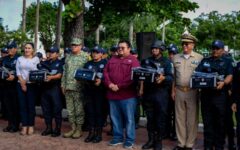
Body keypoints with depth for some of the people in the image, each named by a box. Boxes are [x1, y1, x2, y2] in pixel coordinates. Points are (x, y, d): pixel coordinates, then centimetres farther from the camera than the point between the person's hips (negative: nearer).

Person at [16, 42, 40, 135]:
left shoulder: (36, 59, 3)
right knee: (22, 105, 1)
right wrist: (22, 83, -7)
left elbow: (36, 72, -5)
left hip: (31, 84, -2)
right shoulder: (20, 59, 11)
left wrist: (26, 82, -11)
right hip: (21, 84, 3)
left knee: (31, 105, -1)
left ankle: (31, 126, 6)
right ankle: (24, 126, 5)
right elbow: (18, 72, 5)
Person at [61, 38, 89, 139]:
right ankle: (73, 128, 20)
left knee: (79, 109, 0)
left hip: (79, 87, -6)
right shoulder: (68, 57, 15)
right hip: (68, 87, 6)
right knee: (70, 109, 10)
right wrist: (63, 85, 12)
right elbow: (64, 72, 17)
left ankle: (79, 129, 11)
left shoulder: (85, 56, -3)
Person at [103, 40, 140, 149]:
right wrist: (109, 84, -9)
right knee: (115, 117, 12)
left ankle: (130, 140, 10)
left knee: (129, 118, 0)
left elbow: (133, 77, -13)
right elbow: (105, 72, 10)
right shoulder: (112, 59, 16)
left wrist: (119, 86, -15)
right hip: (112, 94, 6)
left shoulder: (133, 60, -3)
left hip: (127, 95, -5)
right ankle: (117, 137, 24)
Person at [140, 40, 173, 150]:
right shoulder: (146, 61, 12)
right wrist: (141, 88, -8)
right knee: (150, 117, 10)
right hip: (148, 92, 4)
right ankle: (151, 139, 19)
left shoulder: (166, 62, 1)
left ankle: (158, 141, 12)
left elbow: (171, 77, -10)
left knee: (160, 118, 1)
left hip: (161, 93, -3)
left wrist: (163, 78, -30)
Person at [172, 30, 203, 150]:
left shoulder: (199, 58, -1)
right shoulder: (176, 58, 10)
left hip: (192, 92, -3)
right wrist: (173, 90, 9)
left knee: (192, 118, 3)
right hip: (179, 91, 3)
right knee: (180, 118, 9)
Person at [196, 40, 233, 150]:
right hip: (206, 94, 2)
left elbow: (230, 76, -3)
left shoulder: (227, 62, 11)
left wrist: (223, 83, -24)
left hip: (221, 95, -2)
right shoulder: (205, 61, 17)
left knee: (220, 122, 2)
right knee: (207, 121, 5)